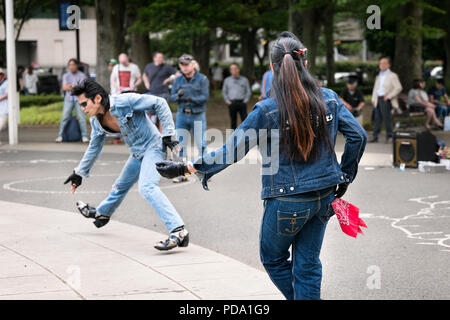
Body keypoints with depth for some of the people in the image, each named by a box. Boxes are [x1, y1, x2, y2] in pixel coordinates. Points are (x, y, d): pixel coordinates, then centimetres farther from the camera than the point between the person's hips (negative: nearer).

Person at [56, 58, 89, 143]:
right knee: (65, 117, -5)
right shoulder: (66, 75, 9)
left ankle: (84, 136, -3)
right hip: (68, 99, 2)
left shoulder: (82, 75, 1)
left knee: (81, 117, -8)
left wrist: (70, 86, -11)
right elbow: (64, 87, -5)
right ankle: (60, 136, -1)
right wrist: (76, 87, -12)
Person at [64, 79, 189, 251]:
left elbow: (159, 104, -21)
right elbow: (94, 147, 16)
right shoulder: (96, 121, -1)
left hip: (153, 147, -8)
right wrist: (79, 173, 20)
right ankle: (101, 213, 57)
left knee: (146, 187, -29)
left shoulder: (125, 102, -26)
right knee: (120, 186, 25)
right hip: (137, 154, 8)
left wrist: (168, 134, -23)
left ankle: (178, 231, -38)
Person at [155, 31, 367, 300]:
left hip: (288, 201, -5)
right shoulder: (329, 99, -2)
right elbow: (358, 136, 2)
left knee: (273, 258, 19)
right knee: (308, 263, 14)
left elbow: (233, 150, -14)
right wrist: (345, 176, 16)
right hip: (324, 197, 5)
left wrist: (186, 168, -8)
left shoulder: (267, 110, -14)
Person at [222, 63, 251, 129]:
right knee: (233, 121, 4)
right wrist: (227, 101, 4)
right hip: (232, 103, 1)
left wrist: (246, 100, -2)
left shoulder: (244, 80, 10)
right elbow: (224, 92, 17)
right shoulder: (227, 80, 13)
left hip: (242, 103, -1)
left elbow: (248, 91, 12)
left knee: (244, 120, -9)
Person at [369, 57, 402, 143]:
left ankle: (389, 136, 1)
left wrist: (389, 96, -12)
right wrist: (373, 99, 12)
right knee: (377, 118, 6)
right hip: (378, 99, 6)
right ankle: (375, 136, 8)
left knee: (387, 118, -7)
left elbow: (398, 88, -8)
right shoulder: (379, 76, 21)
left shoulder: (392, 76, -1)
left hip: (385, 100, -6)